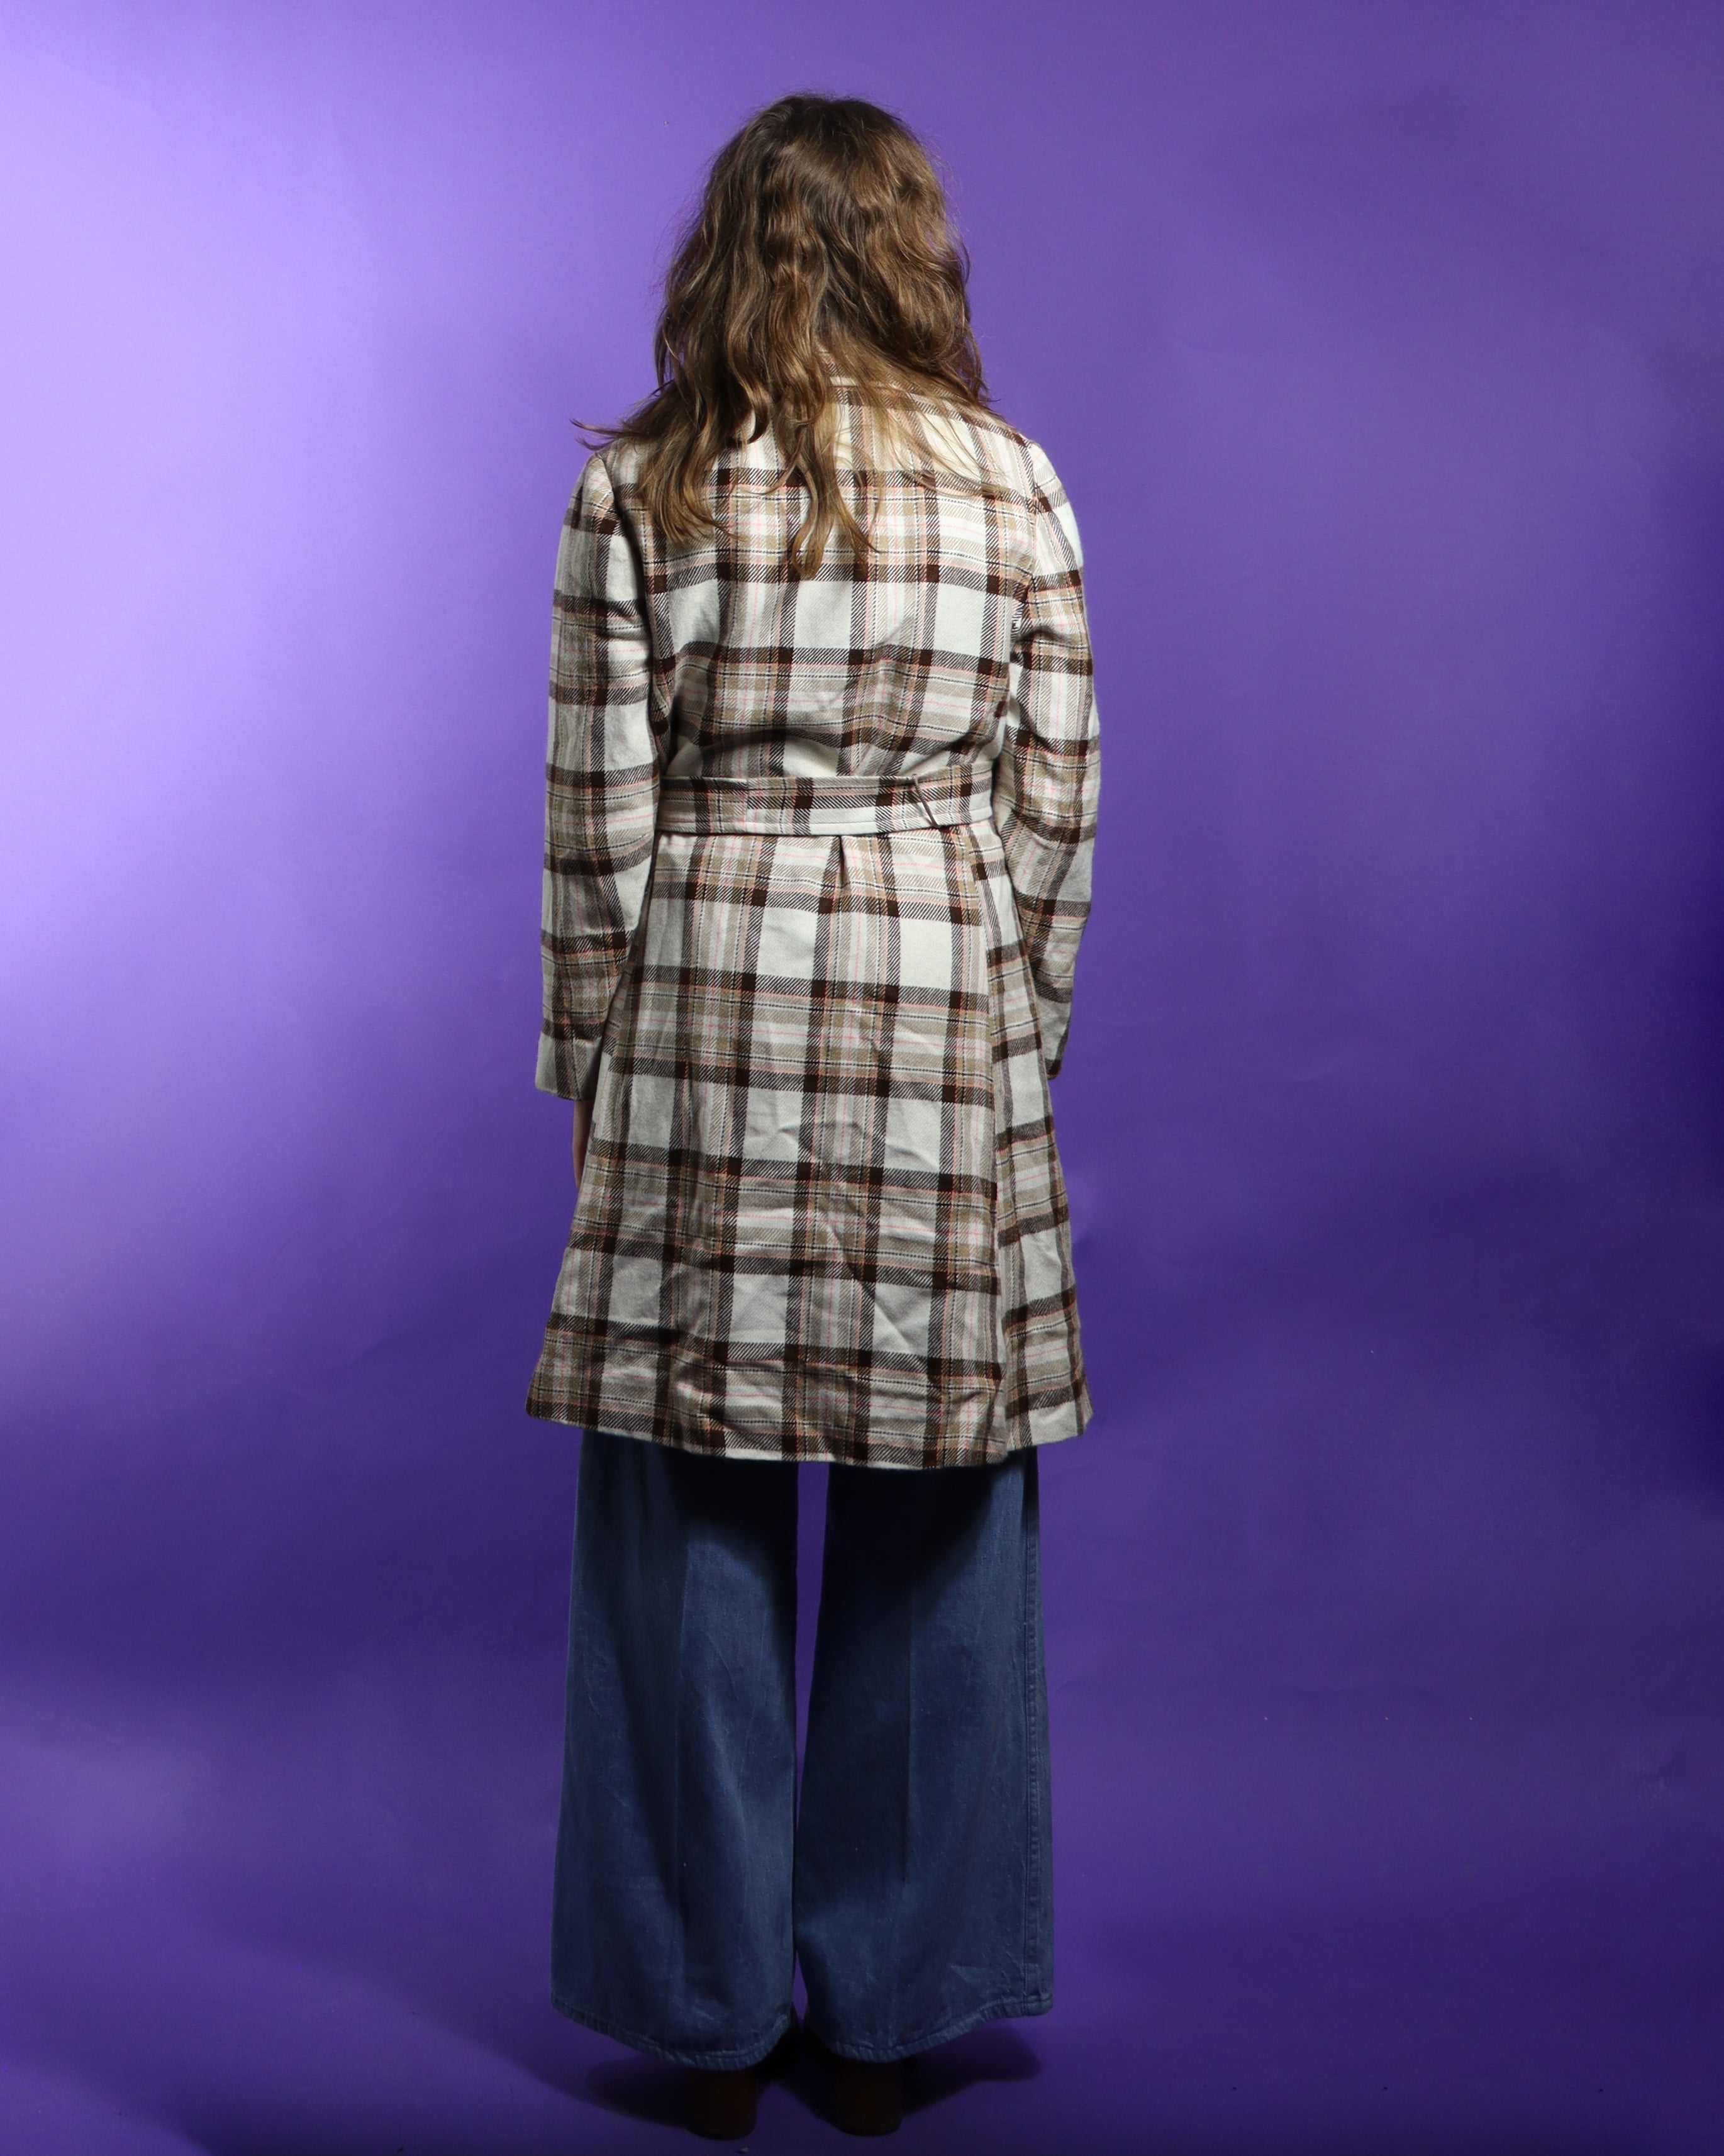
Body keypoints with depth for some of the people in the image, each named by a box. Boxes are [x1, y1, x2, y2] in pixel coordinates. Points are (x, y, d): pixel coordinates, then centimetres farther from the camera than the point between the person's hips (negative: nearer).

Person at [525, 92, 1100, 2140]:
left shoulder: (636, 487, -1)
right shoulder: (1014, 481, 2)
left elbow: (600, 815, -2)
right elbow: (1056, 801, 2)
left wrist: (596, 1056, 8)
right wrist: (1021, 1033, 13)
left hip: (709, 1001, -1)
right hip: (944, 1004, 1)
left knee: (696, 1520, 9)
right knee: (932, 1513, 10)